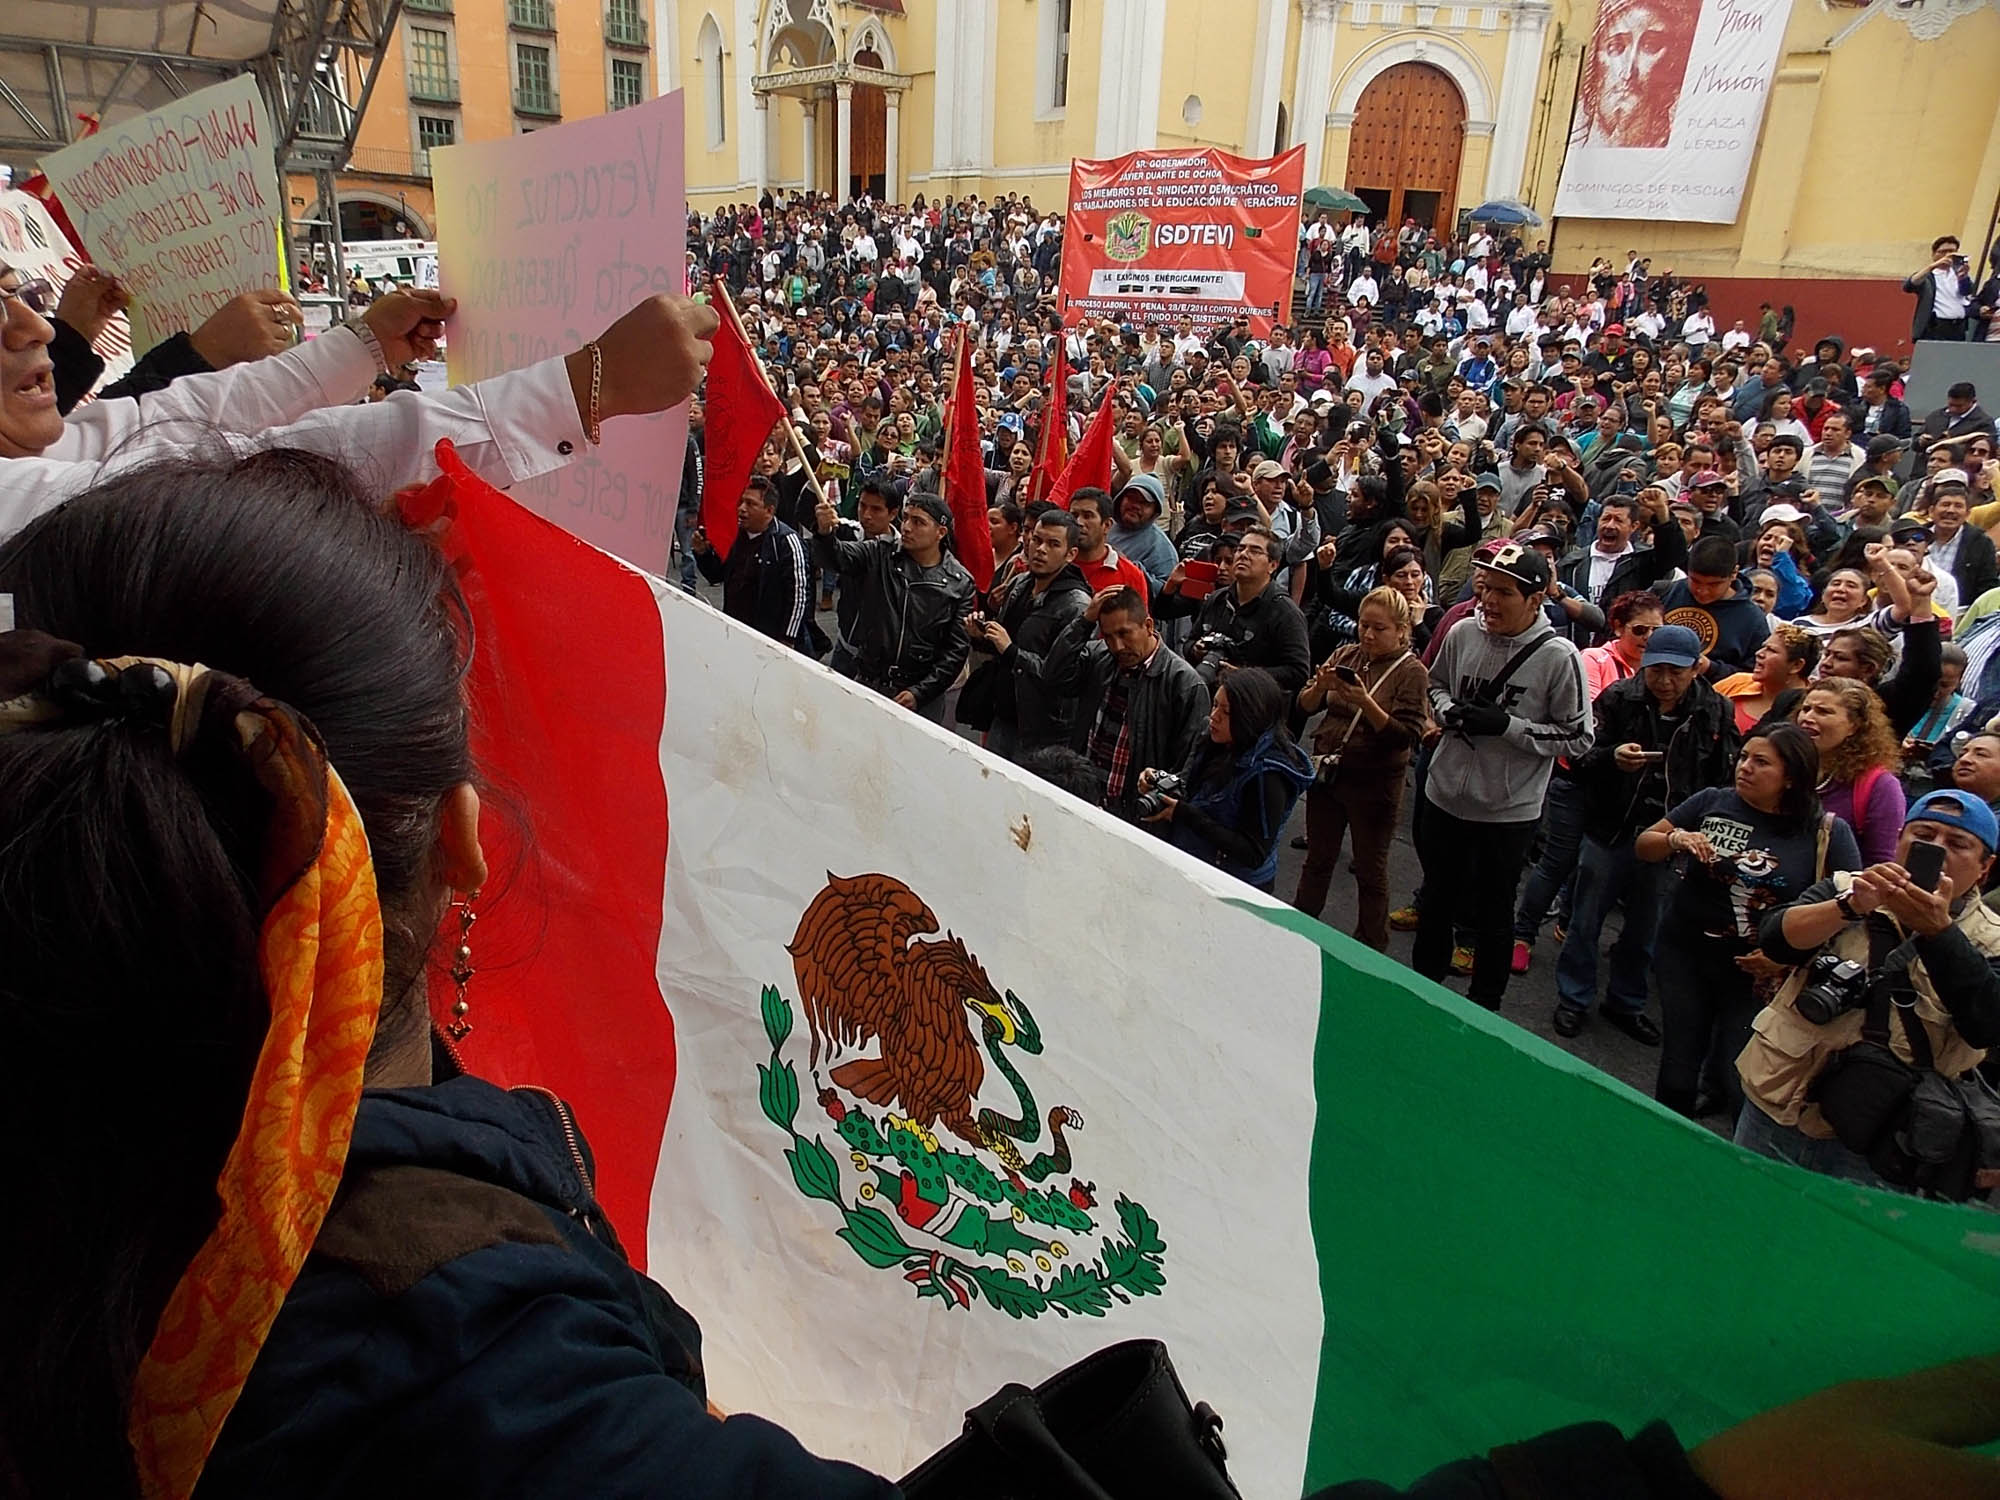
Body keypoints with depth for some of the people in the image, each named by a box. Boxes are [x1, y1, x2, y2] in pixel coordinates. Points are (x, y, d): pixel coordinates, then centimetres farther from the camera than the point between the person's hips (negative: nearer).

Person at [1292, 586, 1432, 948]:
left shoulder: (1411, 672, -10)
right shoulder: (1346, 656, 2)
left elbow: (1407, 735, -19)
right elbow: (1305, 706, 0)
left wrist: (1366, 703, -31)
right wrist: (1319, 686, -22)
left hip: (1374, 783, -4)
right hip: (1327, 773, 4)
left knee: (1370, 871, 11)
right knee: (1318, 860, 18)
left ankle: (1371, 950, 26)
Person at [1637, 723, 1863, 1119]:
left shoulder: (1828, 833, -6)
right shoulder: (1712, 802, -1)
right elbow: (1644, 847, 4)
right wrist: (1675, 839, -18)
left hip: (1761, 974, -2)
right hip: (1685, 956, 2)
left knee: (1743, 1085, 2)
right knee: (1677, 1073, 11)